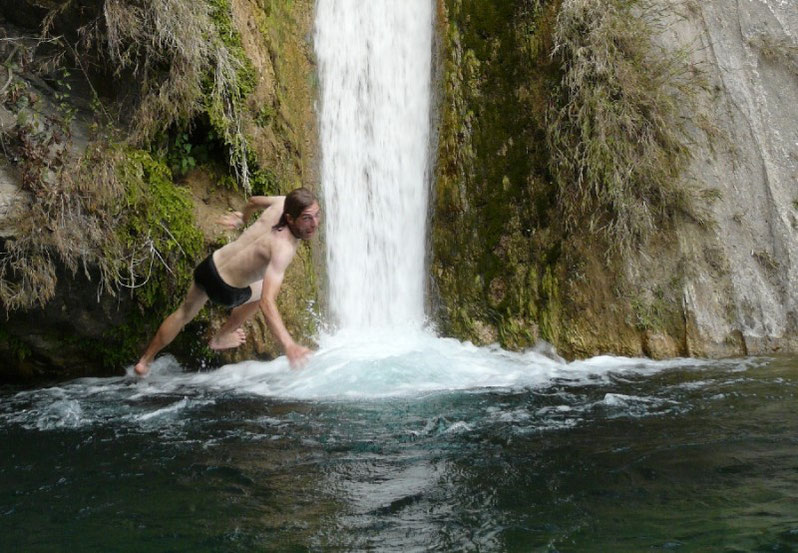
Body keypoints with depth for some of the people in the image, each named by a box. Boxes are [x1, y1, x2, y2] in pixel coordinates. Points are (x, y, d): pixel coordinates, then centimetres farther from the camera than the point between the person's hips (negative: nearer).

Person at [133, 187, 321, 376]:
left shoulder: (283, 203, -14)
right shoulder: (283, 249, -35)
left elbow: (254, 200, 11)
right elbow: (267, 302, -43)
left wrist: (242, 218, 33)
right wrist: (288, 344, -53)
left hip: (210, 264, 6)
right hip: (225, 291, -6)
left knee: (184, 313, 30)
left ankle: (145, 361, 48)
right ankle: (220, 338, 46)